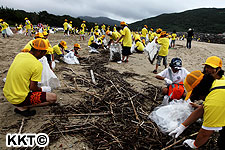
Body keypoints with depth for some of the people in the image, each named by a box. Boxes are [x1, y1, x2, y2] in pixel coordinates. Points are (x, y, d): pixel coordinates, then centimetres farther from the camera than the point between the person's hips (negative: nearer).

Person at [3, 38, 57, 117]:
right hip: (18, 99, -8)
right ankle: (22, 107, -5)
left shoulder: (19, 55, 1)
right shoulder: (38, 65, -21)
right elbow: (32, 87, -17)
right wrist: (42, 89, 4)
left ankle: (21, 105, 13)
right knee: (53, 97, -4)